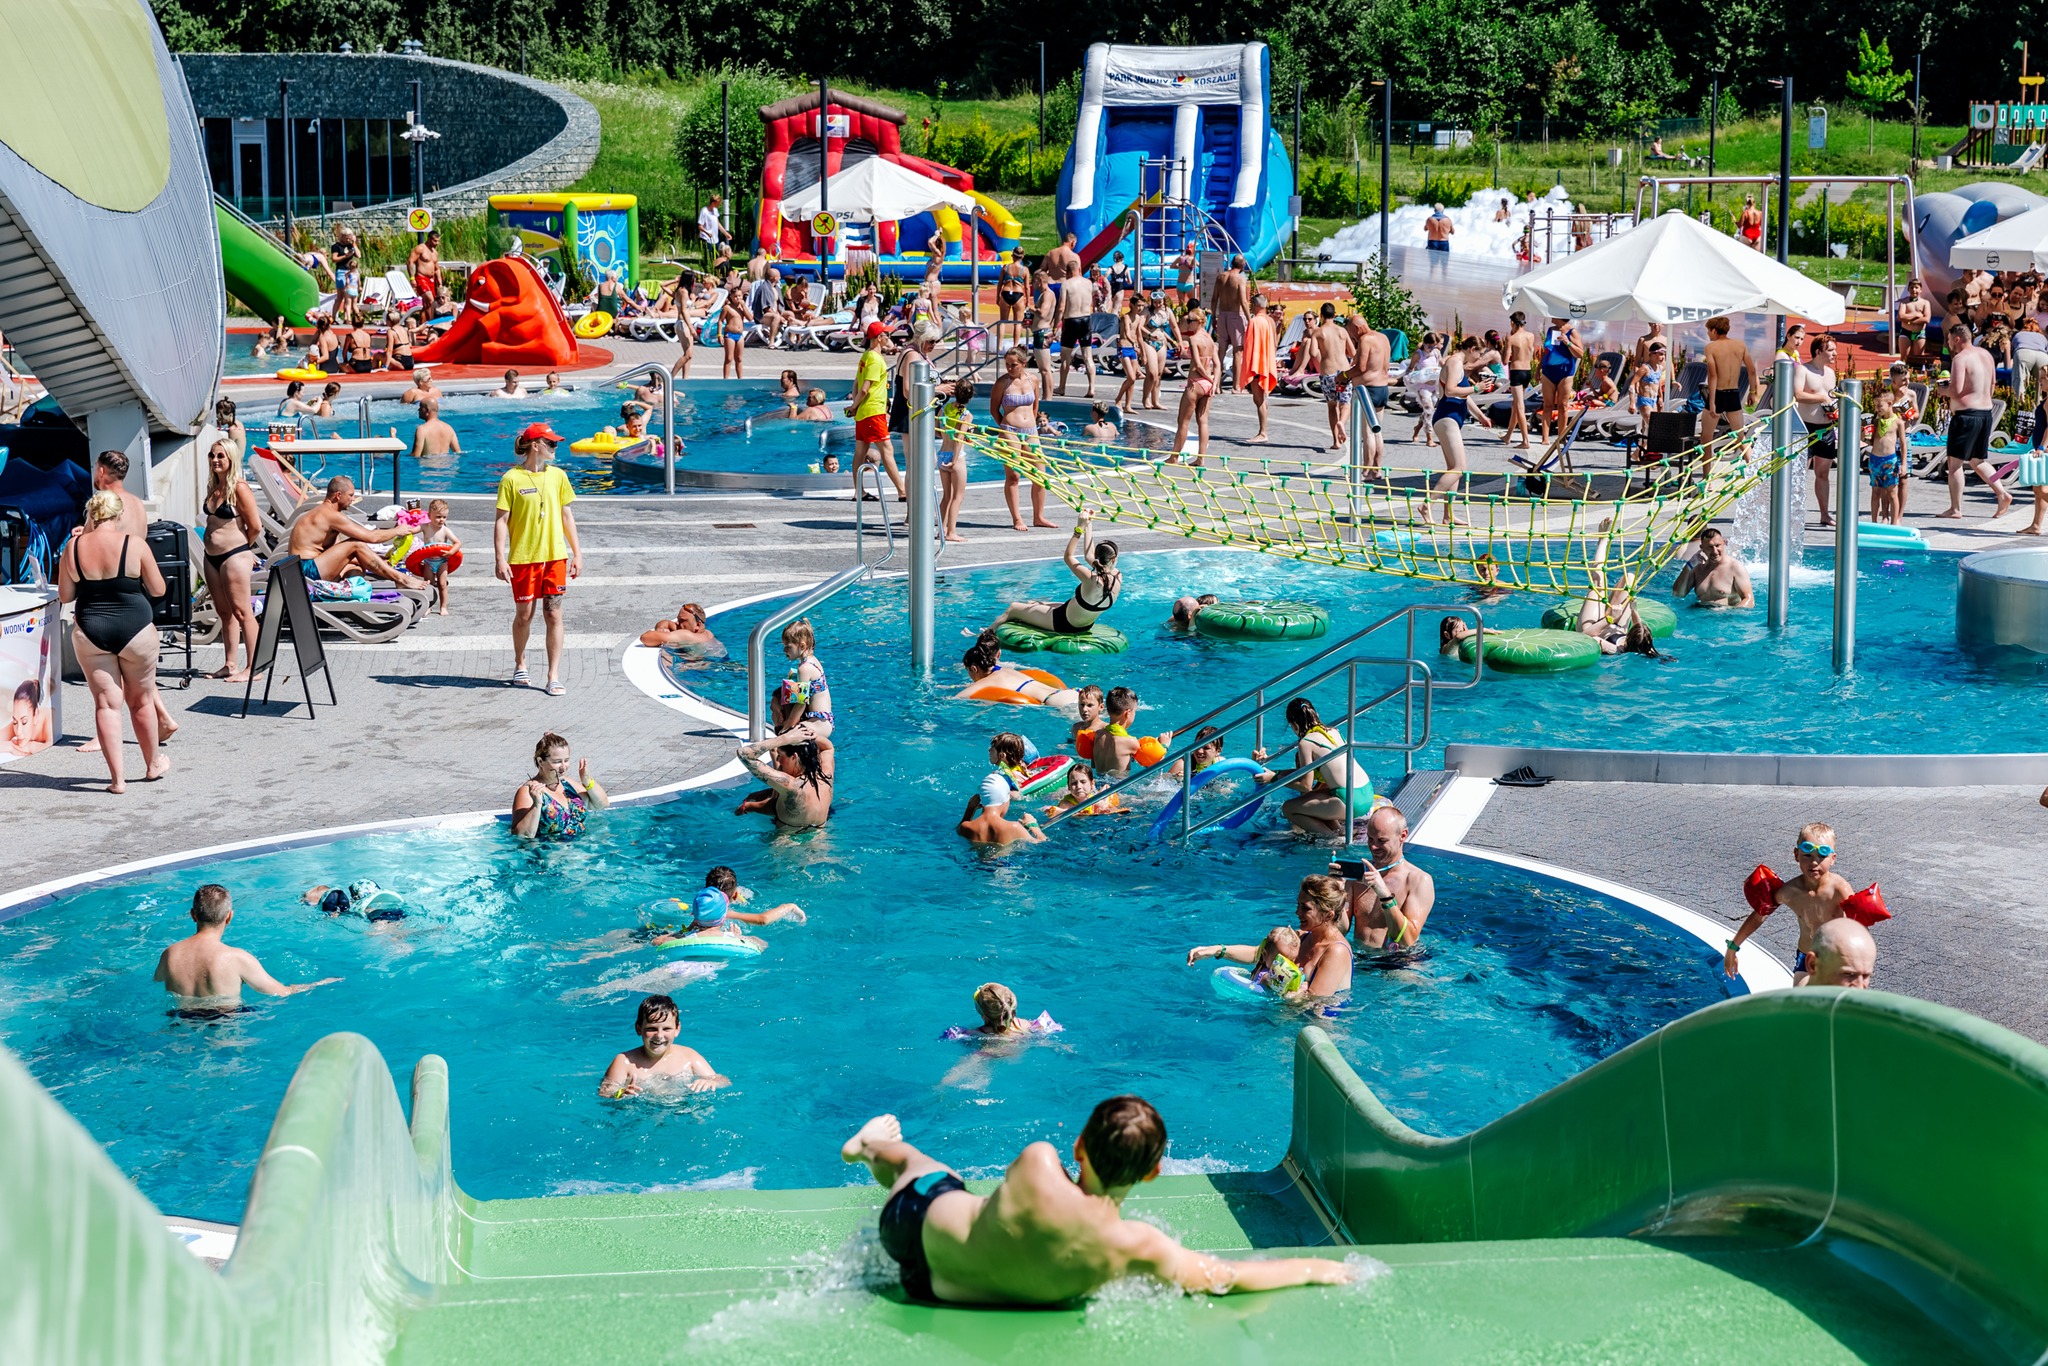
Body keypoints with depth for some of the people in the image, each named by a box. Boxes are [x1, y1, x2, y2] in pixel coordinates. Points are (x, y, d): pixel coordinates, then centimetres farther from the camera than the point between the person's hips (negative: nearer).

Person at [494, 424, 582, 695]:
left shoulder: (557, 476, 7)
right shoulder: (512, 479, -6)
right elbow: (501, 521, -6)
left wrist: (577, 553, 11)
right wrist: (500, 559, -12)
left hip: (555, 556, 3)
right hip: (523, 558, -3)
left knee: (553, 614, -1)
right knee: (524, 614, 7)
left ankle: (554, 676, 2)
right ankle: (520, 666, 30)